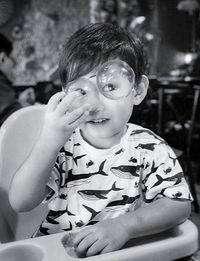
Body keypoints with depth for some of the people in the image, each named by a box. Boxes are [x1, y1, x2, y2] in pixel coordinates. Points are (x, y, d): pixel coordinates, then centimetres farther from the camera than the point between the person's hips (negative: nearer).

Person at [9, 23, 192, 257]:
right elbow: (20, 203, -16)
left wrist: (124, 225, -25)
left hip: (124, 251, 0)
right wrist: (49, 141, -30)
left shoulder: (150, 149, -8)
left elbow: (180, 205, -11)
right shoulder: (61, 145, -8)